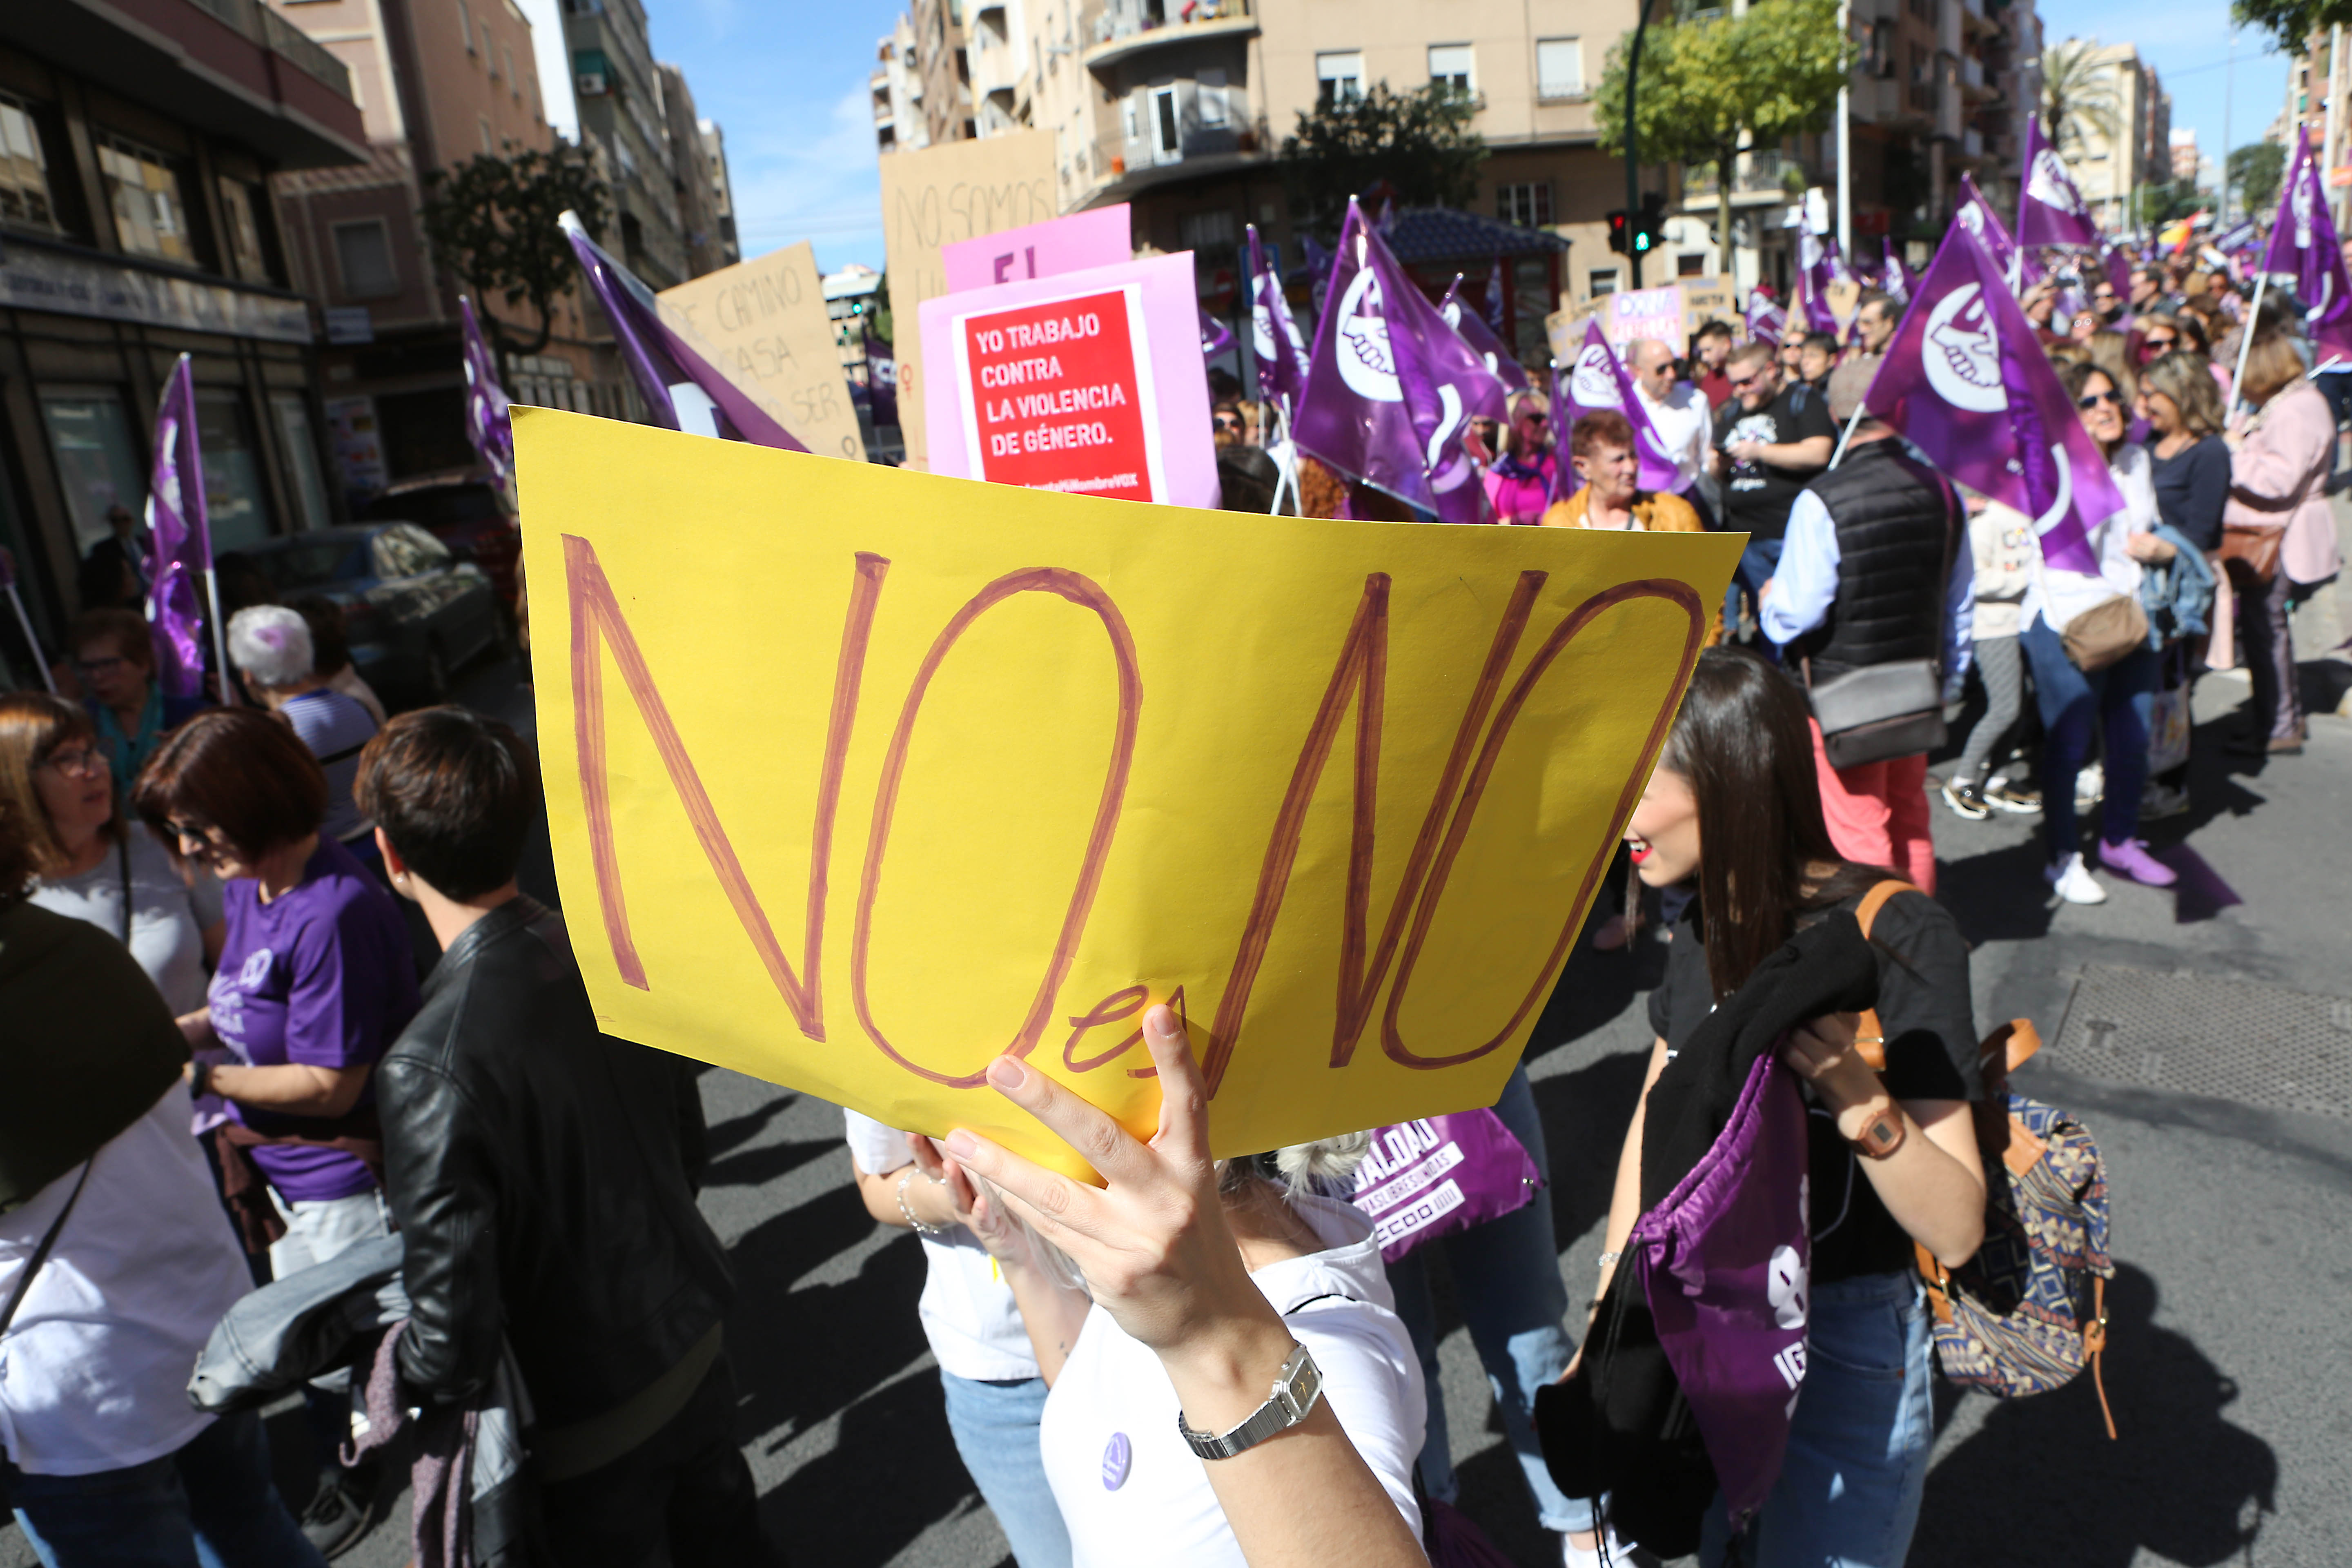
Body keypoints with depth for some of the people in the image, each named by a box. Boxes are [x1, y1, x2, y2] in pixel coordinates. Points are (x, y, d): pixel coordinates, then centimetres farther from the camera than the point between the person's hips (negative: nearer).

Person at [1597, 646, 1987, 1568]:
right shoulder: (1708, 929, -2)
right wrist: (1605, 1328, 7)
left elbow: (1956, 1231, -22)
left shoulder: (1898, 937, -21)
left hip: (1845, 1347, -6)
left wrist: (1856, 1094, -41)